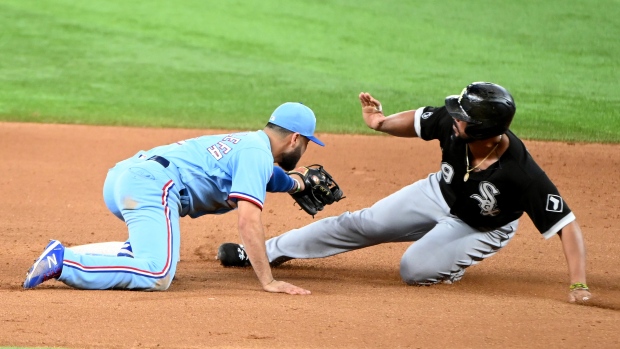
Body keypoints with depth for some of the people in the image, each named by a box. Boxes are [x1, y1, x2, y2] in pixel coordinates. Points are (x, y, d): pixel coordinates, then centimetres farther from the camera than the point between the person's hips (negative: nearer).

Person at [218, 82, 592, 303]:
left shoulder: (523, 175, -43)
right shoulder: (451, 121, -30)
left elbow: (567, 223, -40)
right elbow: (418, 122, -7)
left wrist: (579, 285, -47)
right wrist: (382, 122, -27)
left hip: (483, 228, -4)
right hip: (441, 193, 4)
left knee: (415, 271, -23)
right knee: (360, 225, 6)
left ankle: (458, 258, 11)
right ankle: (262, 252, 19)